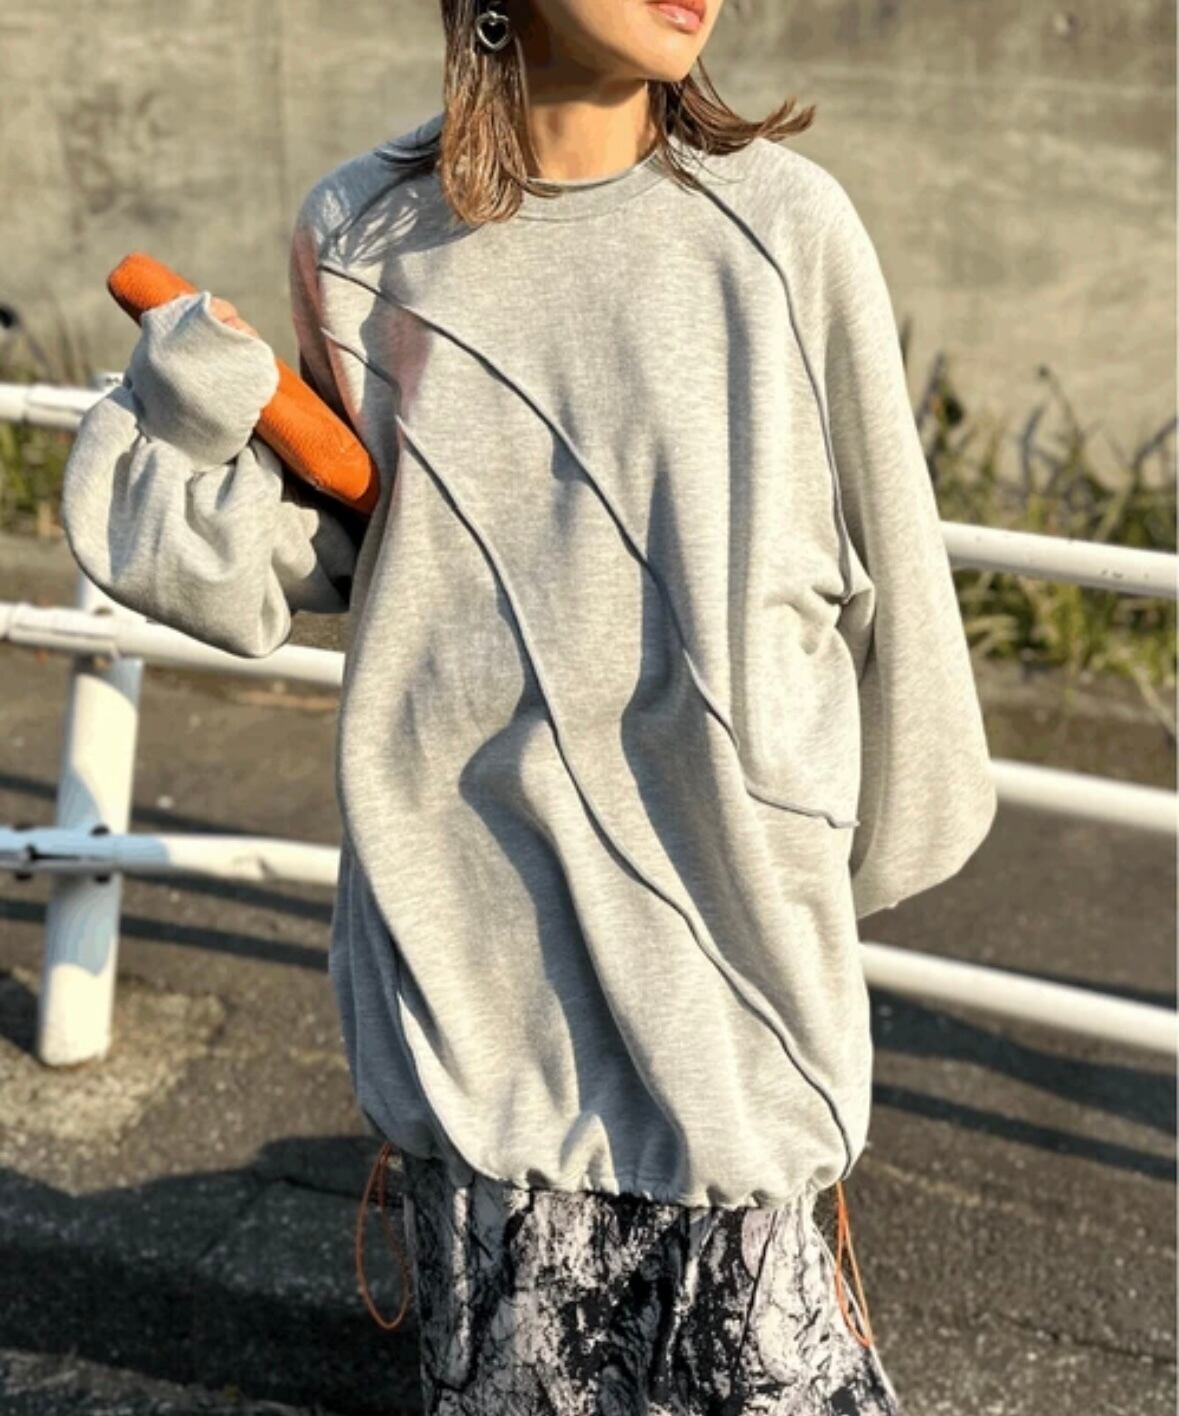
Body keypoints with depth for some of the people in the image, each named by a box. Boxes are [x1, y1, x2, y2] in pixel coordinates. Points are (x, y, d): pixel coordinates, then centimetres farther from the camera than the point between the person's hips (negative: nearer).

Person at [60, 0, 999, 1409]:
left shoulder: (780, 222, -6)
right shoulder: (360, 234, 1)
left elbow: (886, 570, 3)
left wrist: (879, 835, 12)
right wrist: (207, 414, -5)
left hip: (719, 898, -1)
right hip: (468, 916, 2)